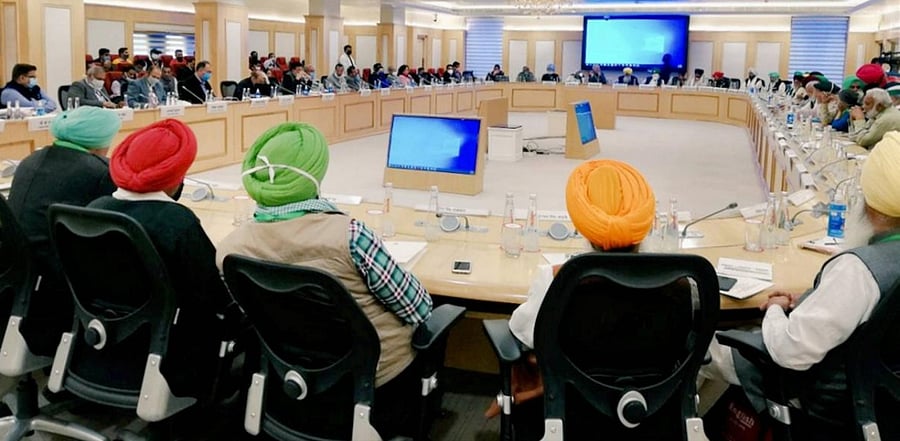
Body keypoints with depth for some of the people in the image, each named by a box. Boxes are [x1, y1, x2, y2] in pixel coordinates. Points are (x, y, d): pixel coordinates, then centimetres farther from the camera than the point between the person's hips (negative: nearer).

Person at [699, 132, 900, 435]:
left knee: (702, 349, 10)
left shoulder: (860, 268, -36)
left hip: (825, 396, -8)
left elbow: (792, 351, -33)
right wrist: (807, 303, 4)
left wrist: (776, 309, -13)